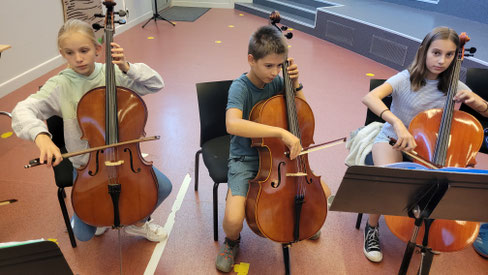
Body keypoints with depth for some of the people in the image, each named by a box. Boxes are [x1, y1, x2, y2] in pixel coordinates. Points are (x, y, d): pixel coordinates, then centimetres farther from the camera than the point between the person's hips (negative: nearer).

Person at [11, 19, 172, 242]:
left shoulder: (113, 74, -8)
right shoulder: (60, 86, -12)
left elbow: (156, 84, -12)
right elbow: (22, 112, -22)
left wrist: (127, 68, -26)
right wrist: (41, 136, -43)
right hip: (86, 165, -1)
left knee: (163, 187, -13)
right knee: (84, 233, -5)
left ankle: (137, 222, 18)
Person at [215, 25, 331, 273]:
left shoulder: (277, 81, -3)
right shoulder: (240, 87, -19)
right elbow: (233, 124, -40)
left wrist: (295, 83, -7)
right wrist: (281, 132, -43)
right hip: (246, 160, -5)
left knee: (323, 193, -2)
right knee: (234, 220, -25)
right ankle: (232, 241, 15)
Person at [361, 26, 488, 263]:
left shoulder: (454, 86, -2)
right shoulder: (406, 79, -15)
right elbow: (369, 97, -34)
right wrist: (397, 123, -49)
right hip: (392, 139, -4)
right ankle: (372, 227, -3)